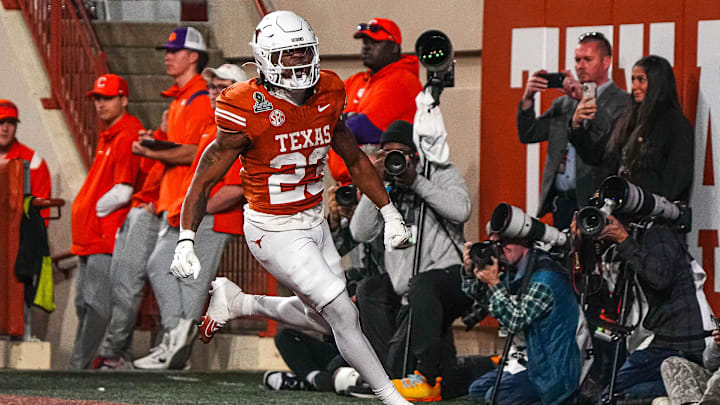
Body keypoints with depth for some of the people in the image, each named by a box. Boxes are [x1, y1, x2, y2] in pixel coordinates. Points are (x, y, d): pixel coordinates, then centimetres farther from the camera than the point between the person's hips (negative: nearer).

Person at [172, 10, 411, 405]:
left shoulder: (326, 96, -3)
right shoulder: (248, 111, -21)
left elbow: (354, 158, 13)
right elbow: (205, 178, -14)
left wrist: (389, 212, 13)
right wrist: (186, 241, -21)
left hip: (314, 222, 7)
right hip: (275, 231, -7)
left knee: (324, 319, 16)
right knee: (343, 315, -10)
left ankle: (237, 303, 32)